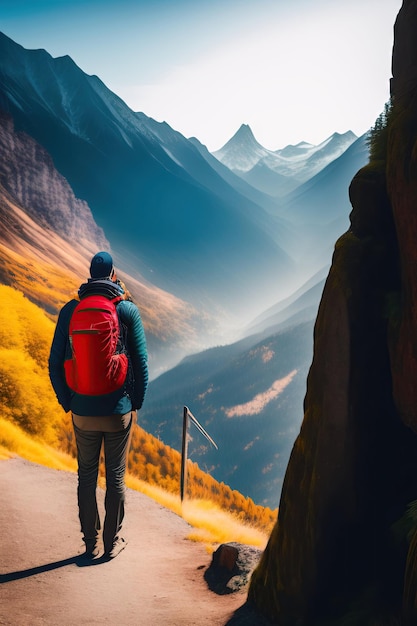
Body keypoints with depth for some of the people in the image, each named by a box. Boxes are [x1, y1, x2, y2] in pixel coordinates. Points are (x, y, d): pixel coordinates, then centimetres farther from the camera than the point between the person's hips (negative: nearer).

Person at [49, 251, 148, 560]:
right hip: (119, 411, -1)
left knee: (86, 476, 16)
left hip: (83, 412, 2)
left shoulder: (70, 310, -3)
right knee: (116, 477, 12)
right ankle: (112, 542, 24)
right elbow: (141, 363, -6)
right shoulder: (128, 310, -7)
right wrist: (136, 403, 7)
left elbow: (55, 364, -2)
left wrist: (67, 403, 10)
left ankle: (90, 543, 26)